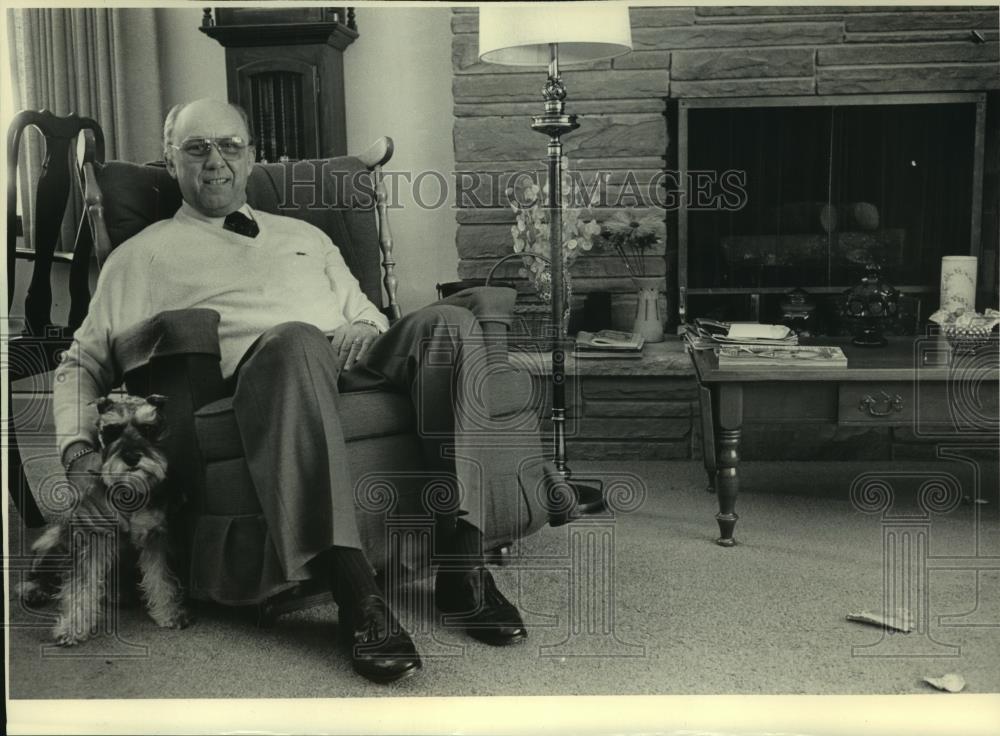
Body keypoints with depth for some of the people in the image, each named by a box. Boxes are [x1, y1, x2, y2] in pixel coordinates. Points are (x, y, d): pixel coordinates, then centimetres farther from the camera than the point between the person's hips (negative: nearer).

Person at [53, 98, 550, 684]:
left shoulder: (305, 236, 34)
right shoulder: (145, 255, 23)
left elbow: (369, 320, 32)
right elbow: (83, 362, 18)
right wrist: (79, 448, -1)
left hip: (357, 359, 4)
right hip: (260, 367, -4)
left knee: (447, 321, -27)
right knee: (297, 339, -40)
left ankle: (464, 563, -32)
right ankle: (355, 589, -47)